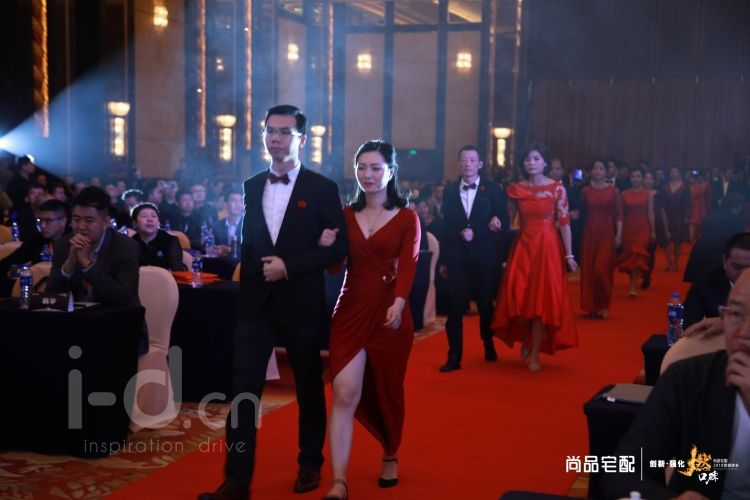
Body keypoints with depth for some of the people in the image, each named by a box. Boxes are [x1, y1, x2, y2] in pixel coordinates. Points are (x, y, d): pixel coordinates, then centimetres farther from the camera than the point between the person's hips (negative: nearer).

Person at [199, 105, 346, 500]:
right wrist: (254, 269, -1)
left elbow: (339, 248, -8)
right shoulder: (251, 186, 9)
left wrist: (289, 266, -16)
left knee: (308, 387, 12)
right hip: (256, 302, 3)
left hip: (301, 303, -3)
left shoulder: (322, 188, -4)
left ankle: (310, 464, 30)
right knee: (244, 390, -3)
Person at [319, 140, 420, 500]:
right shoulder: (346, 215, 8)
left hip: (389, 313, -2)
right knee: (345, 394, -9)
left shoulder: (406, 218, -1)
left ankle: (390, 457, 39)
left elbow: (408, 265, -13)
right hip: (350, 311, 2)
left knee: (387, 391, 14)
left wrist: (398, 303, -29)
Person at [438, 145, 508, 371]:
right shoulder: (450, 191, 8)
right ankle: (454, 357, 0)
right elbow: (446, 227, 9)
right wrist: (443, 260, 9)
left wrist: (476, 233, -16)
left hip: (485, 257, -1)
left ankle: (489, 346, 33)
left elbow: (503, 222, -4)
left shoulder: (492, 190, 2)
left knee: (486, 306, 12)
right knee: (455, 309, -4)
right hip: (457, 257, 1)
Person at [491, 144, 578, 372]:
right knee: (517, 298, -3)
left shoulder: (557, 188, -3)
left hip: (547, 246, -2)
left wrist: (568, 255, -7)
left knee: (542, 299, -1)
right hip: (522, 245, 2)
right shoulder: (515, 189, 5)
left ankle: (535, 355, 10)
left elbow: (564, 223, -5)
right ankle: (526, 341, 27)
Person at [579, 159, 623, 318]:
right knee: (589, 269, 2)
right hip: (590, 232, 3)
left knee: (602, 269, -10)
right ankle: (592, 306, 11)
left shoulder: (613, 190, 0)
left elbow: (619, 214, -2)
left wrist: (619, 235, -8)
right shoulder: (585, 191, 7)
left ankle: (604, 306, 6)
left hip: (607, 232, -3)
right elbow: (583, 211, 12)